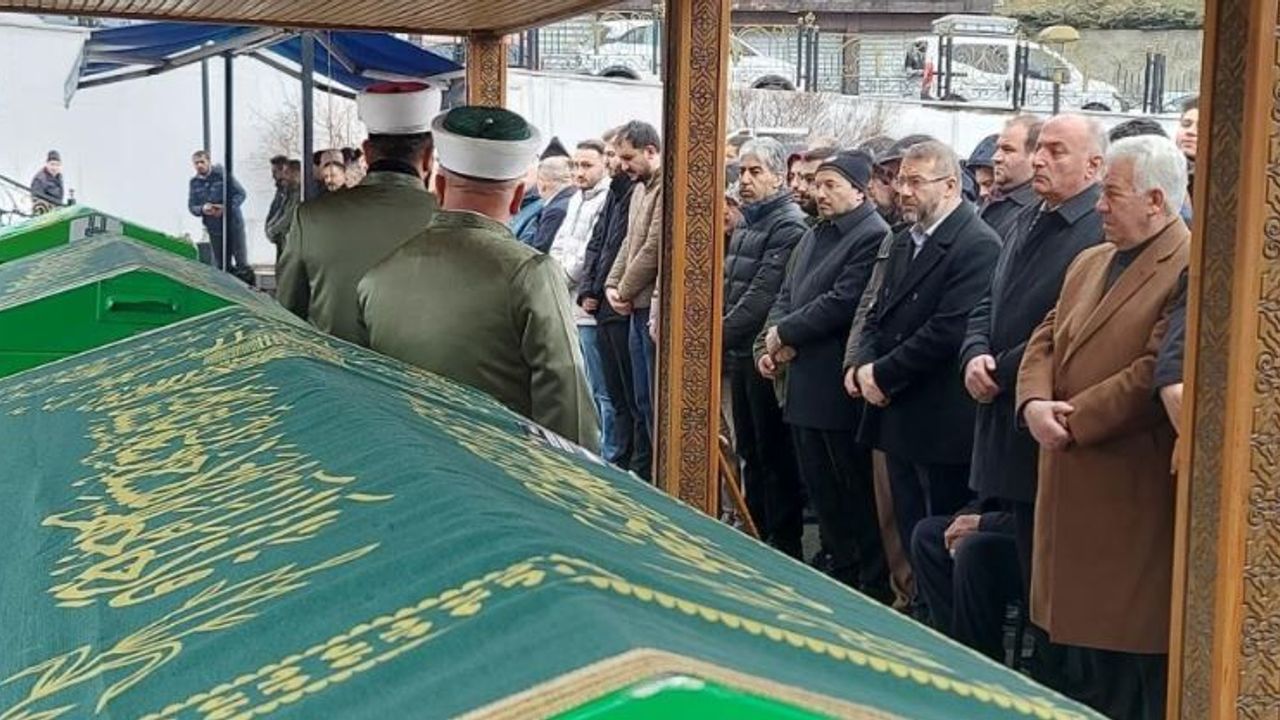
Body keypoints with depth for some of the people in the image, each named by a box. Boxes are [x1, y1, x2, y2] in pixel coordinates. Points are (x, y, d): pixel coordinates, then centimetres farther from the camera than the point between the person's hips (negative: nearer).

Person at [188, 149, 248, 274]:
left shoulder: (222, 175, -7)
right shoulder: (194, 183, 6)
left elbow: (240, 194, -6)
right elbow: (191, 206, 7)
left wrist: (226, 207, -21)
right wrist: (202, 209, -16)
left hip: (233, 225, -4)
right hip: (214, 230, 4)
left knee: (241, 263, -1)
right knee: (220, 264, 8)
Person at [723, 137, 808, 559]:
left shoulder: (789, 226, -14)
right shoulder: (747, 223, 15)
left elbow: (763, 295, -21)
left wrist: (719, 335, -19)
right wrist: (722, 339, 7)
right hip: (739, 354, 9)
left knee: (775, 456, -1)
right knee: (750, 452, 16)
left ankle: (784, 546, 6)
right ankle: (755, 536, 26)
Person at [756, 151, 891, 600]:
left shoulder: (873, 237, -13)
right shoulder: (814, 236, 16)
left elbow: (841, 302, -20)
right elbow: (787, 295, 16)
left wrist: (784, 334, -12)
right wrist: (772, 342, -2)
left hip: (839, 389, -9)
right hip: (804, 384, 9)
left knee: (856, 492, 0)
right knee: (820, 489, 15)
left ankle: (874, 588, 9)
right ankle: (839, 575, 26)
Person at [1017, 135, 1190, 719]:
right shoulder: (1089, 263, 16)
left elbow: (1157, 374, -21)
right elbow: (1046, 340, 12)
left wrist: (1074, 420, -15)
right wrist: (1035, 403, -8)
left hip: (1134, 491, -8)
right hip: (1074, 486, 9)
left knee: (1135, 645, 1)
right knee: (1085, 627, 18)